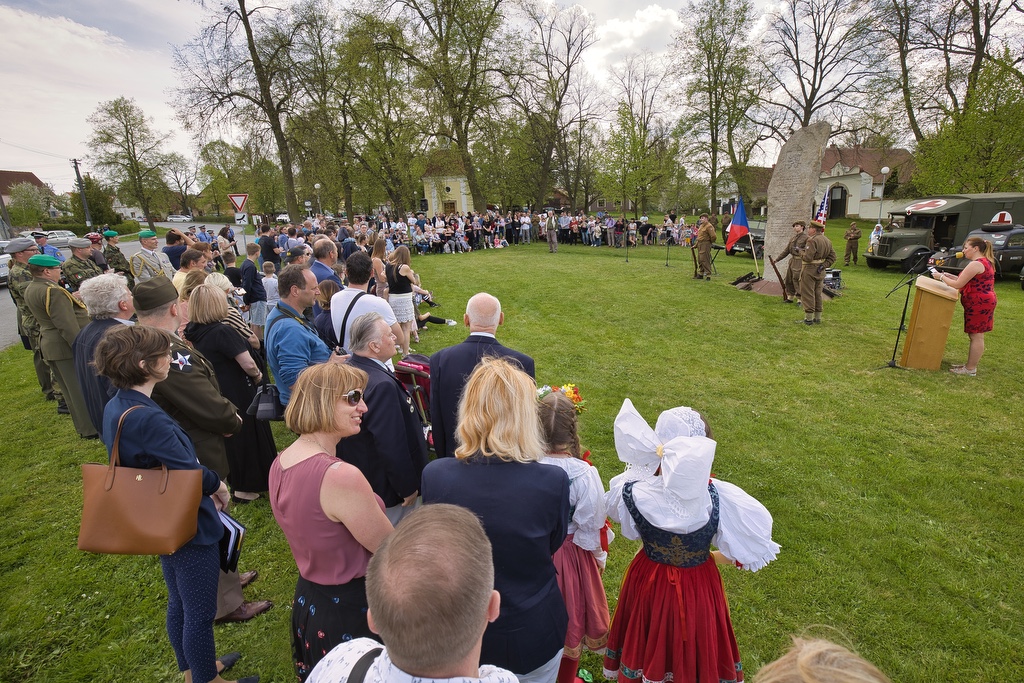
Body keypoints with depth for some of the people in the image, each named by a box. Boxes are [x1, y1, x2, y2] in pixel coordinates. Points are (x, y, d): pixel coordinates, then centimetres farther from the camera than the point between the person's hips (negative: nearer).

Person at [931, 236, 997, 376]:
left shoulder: (976, 264, -18)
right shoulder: (985, 262, 15)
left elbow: (958, 285, -16)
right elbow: (969, 282, 20)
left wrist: (941, 277, -3)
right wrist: (951, 276, 15)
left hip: (979, 303, -11)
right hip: (983, 302, 11)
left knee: (976, 336, -4)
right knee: (975, 336, 16)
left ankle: (970, 369, 1)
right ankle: (970, 365, 24)